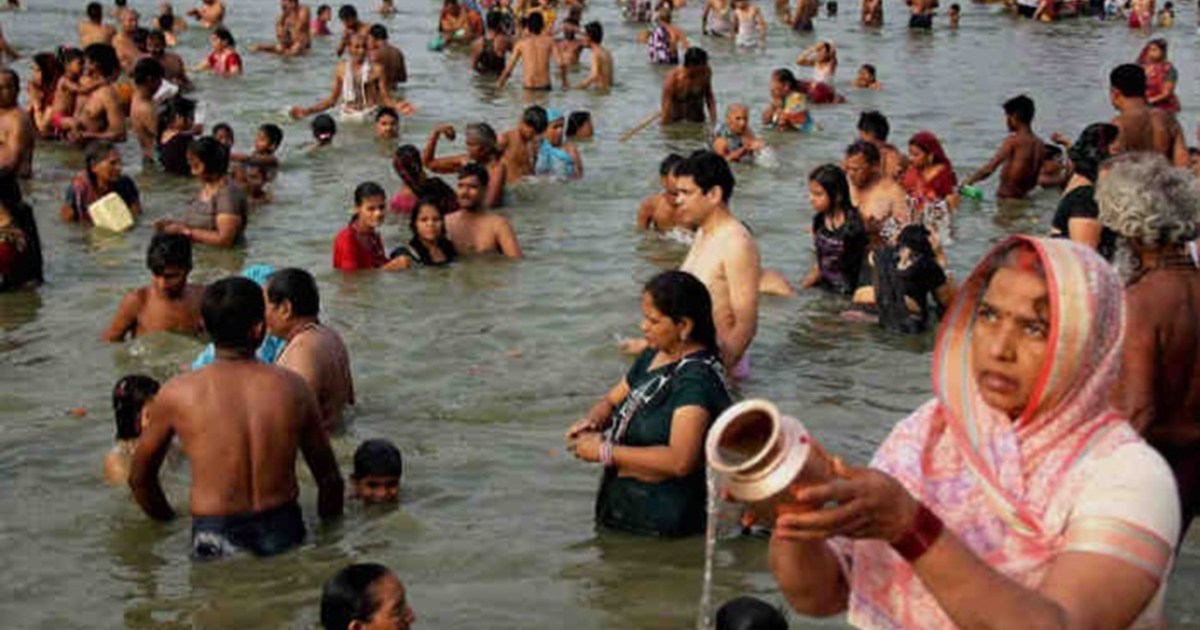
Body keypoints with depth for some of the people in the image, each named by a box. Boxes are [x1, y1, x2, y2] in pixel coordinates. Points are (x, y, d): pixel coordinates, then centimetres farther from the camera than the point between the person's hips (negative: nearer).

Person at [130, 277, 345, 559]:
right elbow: (330, 479, 10)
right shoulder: (291, 386, 2)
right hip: (284, 533, 2)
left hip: (215, 542, -2)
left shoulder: (178, 394, -2)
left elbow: (139, 477, 12)